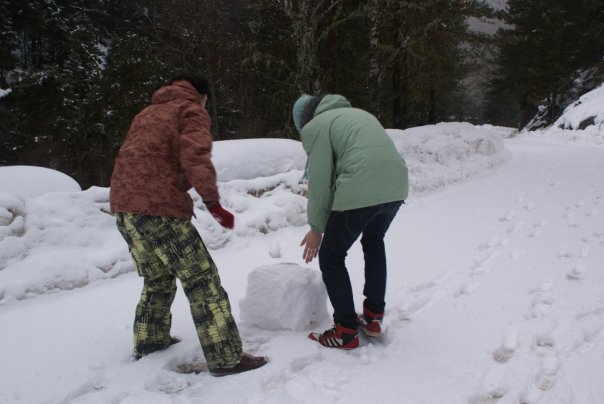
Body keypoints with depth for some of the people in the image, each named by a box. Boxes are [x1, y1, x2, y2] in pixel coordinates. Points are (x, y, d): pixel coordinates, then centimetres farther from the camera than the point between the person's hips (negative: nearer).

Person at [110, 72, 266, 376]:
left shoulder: (148, 113, 26)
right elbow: (195, 157, -16)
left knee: (157, 279, 23)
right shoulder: (192, 112, 2)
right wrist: (213, 203, -20)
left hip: (124, 207, 9)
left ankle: (149, 342, 35)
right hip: (157, 209, -8)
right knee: (201, 279, -4)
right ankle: (225, 357, -2)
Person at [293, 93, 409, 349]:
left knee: (331, 258, 12)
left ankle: (346, 331, 17)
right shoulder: (357, 113, 30)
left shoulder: (314, 126, 7)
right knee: (374, 242, 32)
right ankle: (374, 317, 37)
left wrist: (316, 228, 11)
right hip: (396, 186, 8)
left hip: (360, 192, -8)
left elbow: (319, 181, 1)